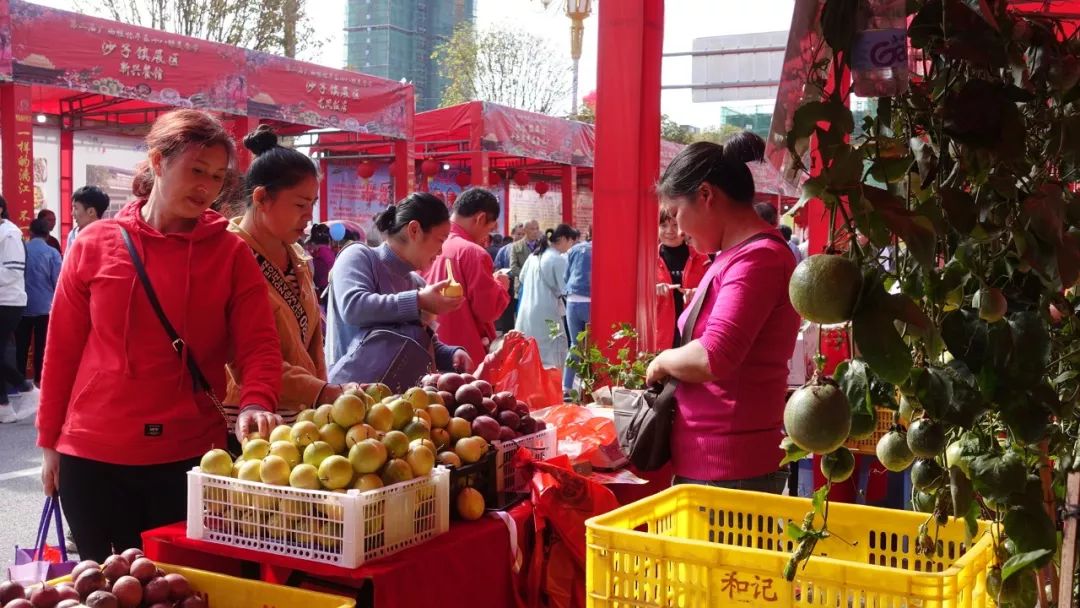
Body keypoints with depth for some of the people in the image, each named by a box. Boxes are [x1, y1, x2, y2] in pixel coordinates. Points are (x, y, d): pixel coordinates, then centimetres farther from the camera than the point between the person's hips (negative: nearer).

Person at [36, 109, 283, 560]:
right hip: (93, 456, 1)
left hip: (192, 455, 0)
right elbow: (61, 349, 5)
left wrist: (255, 403, -26)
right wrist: (50, 441, 6)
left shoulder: (230, 253, 0)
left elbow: (259, 344, -7)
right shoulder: (95, 244, 1)